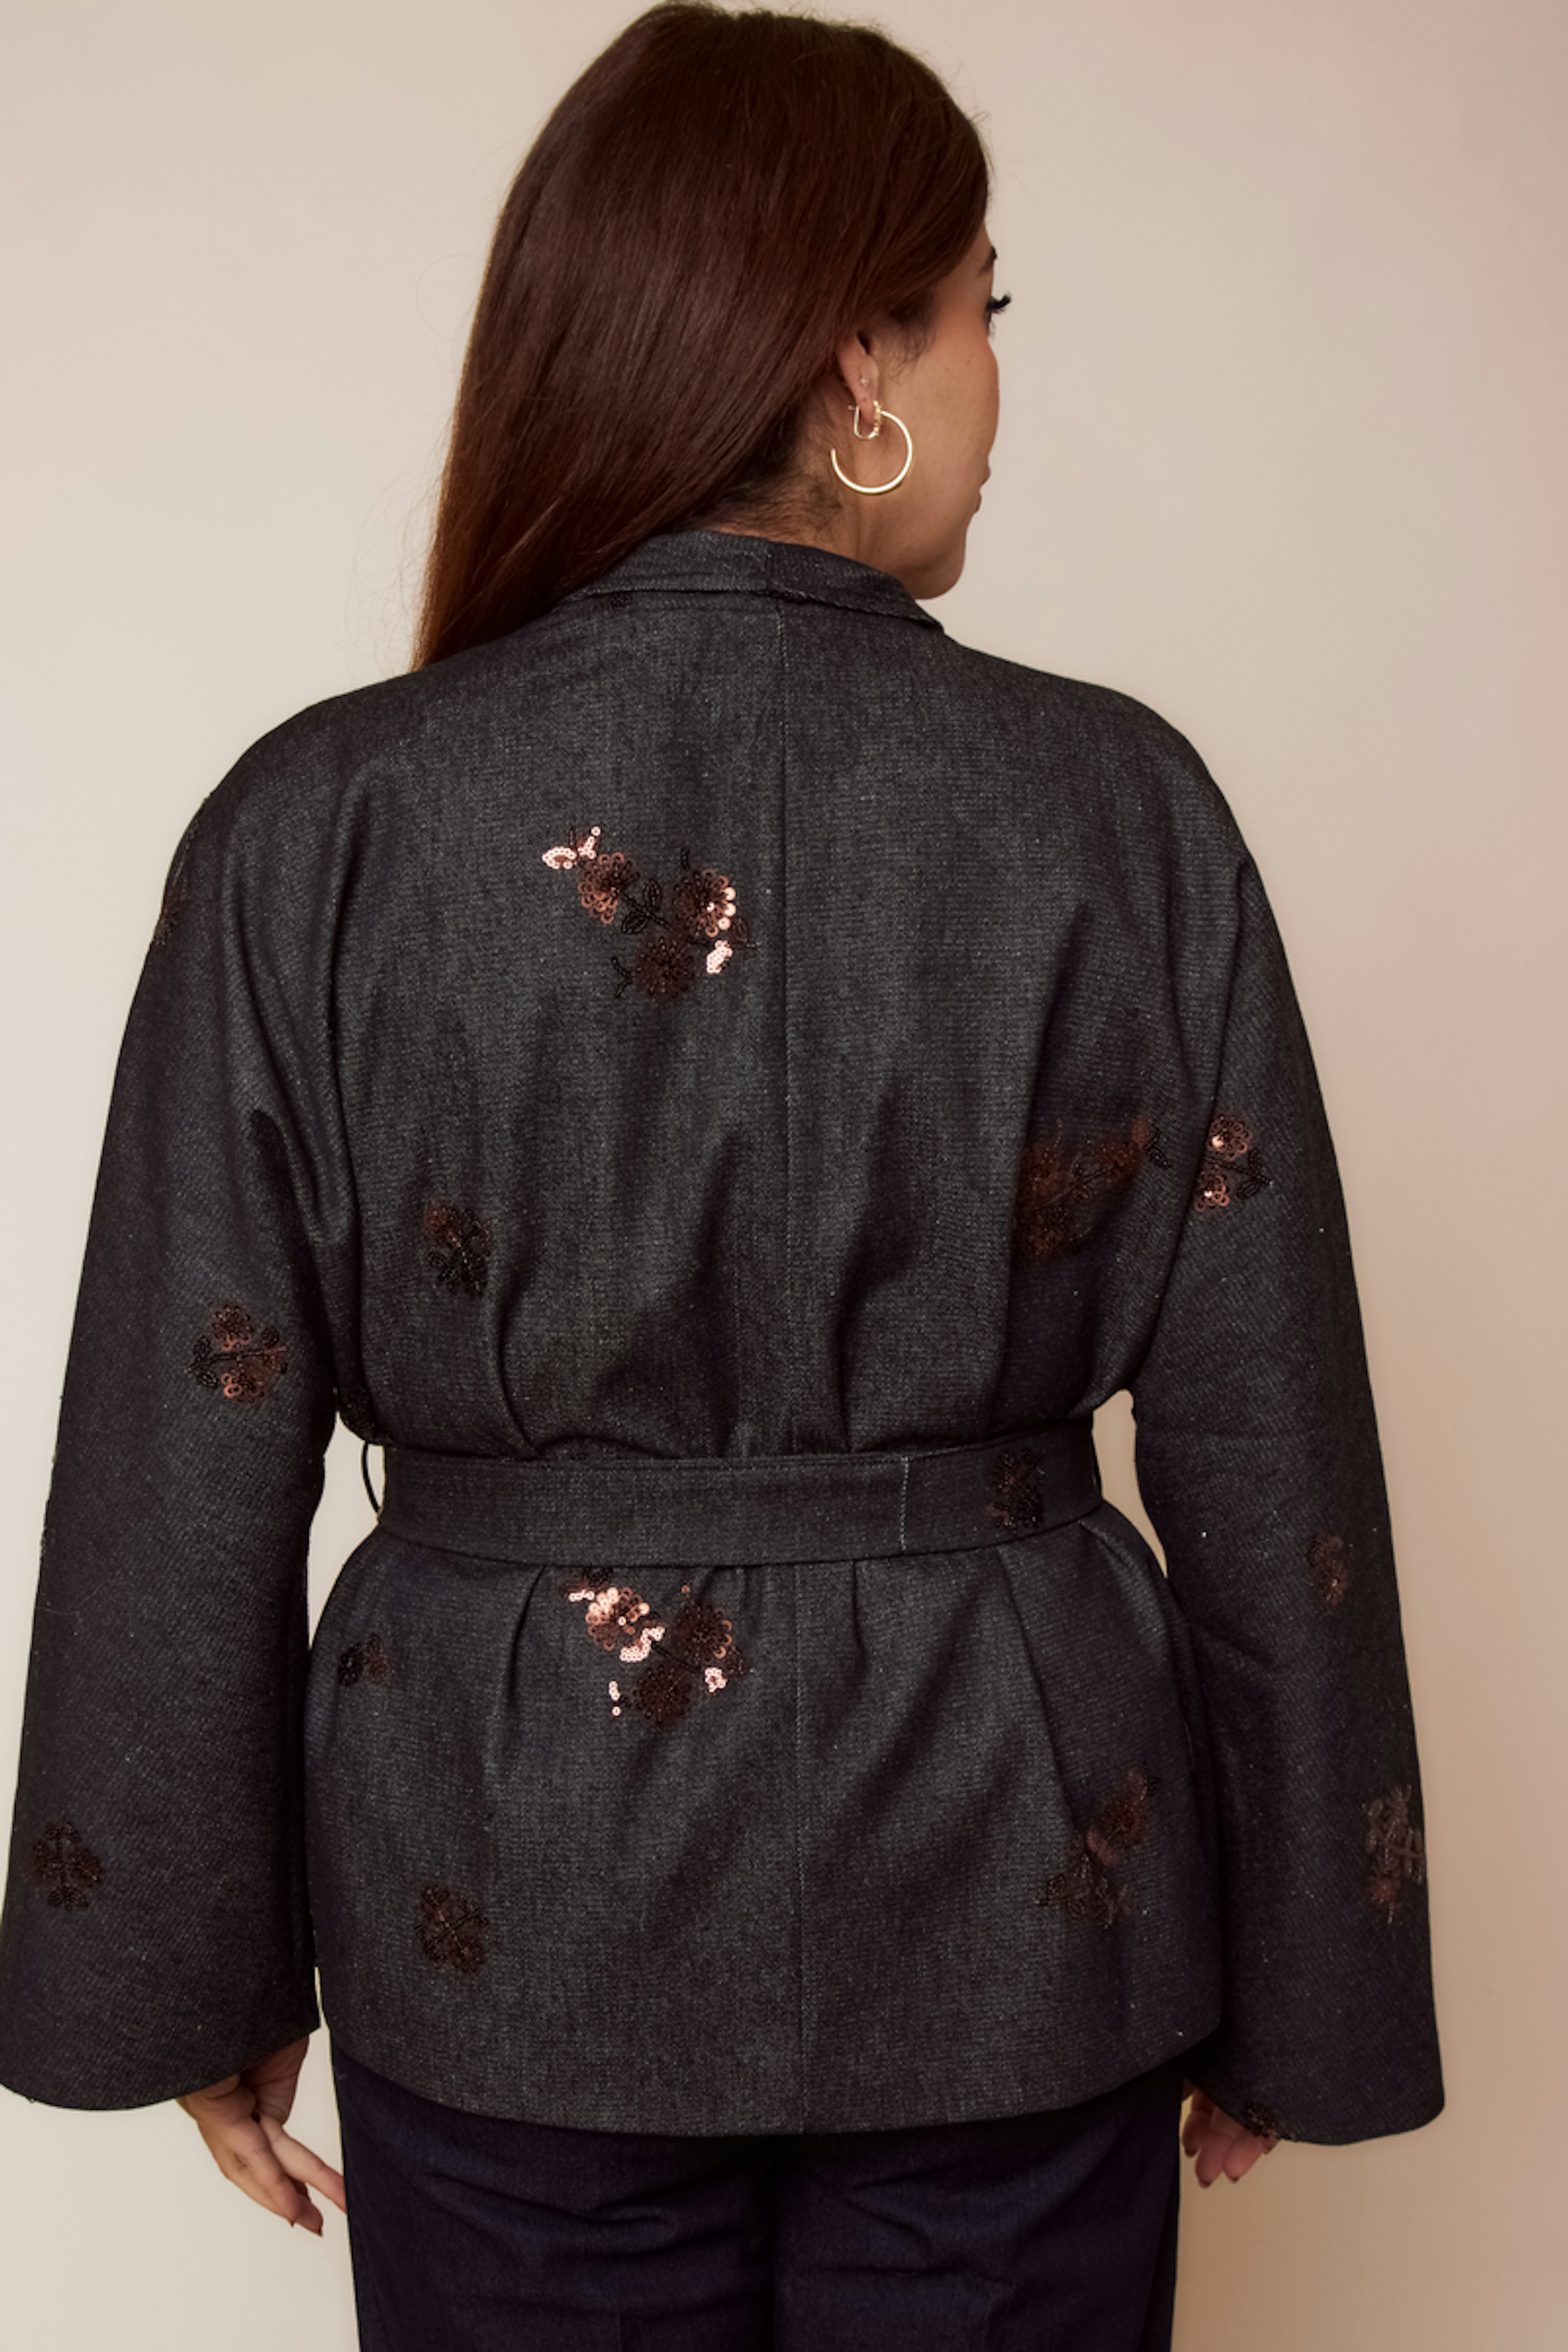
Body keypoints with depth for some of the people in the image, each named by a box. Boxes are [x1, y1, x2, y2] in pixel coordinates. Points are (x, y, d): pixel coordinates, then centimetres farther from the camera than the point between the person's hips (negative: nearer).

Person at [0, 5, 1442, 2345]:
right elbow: (1268, 1472, -7)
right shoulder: (1124, 813, -11)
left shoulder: (316, 833, -11)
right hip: (1014, 1894, 1)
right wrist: (1300, 1988, 7)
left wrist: (193, 1972, 7)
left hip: (502, 1907, 1)